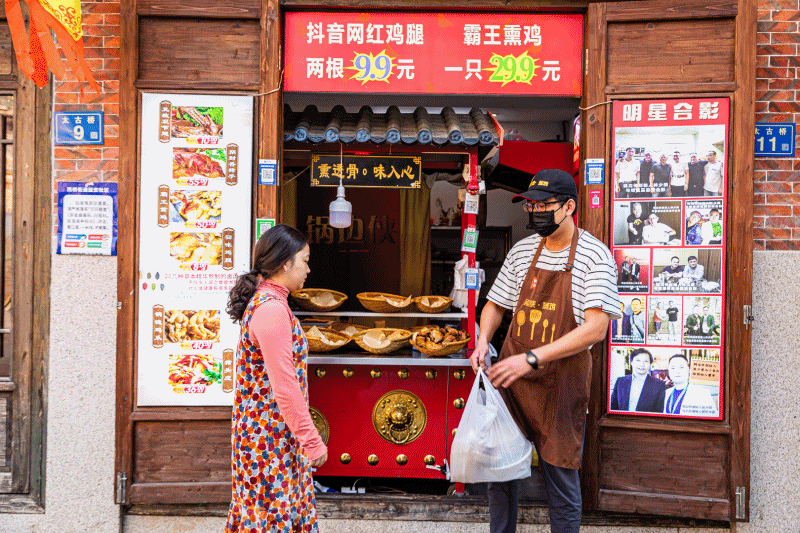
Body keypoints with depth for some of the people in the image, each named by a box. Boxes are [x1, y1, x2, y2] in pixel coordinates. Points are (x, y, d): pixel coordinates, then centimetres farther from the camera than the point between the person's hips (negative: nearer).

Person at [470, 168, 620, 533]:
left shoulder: (594, 255, -10)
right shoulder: (522, 251, 6)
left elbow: (595, 328, -20)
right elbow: (495, 304, 19)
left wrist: (531, 359, -26)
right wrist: (483, 341, -3)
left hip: (561, 384, -5)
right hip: (510, 378, 5)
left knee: (561, 482, 4)